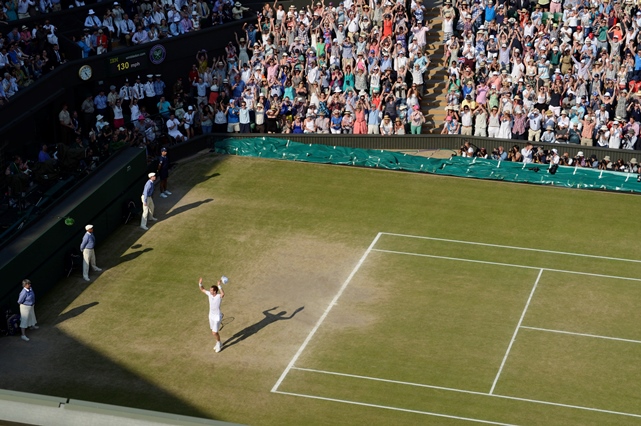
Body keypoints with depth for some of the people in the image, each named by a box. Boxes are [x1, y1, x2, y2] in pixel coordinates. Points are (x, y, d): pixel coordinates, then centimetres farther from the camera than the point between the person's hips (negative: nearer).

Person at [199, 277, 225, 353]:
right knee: (213, 332, 19)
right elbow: (202, 289, 3)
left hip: (217, 317, -7)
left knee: (214, 333, -1)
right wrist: (200, 283, -18)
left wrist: (219, 286, -60)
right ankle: (218, 343, 41)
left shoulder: (219, 296, -28)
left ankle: (219, 345, 23)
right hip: (211, 315, 7)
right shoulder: (210, 294, -8)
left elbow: (223, 294, -53)